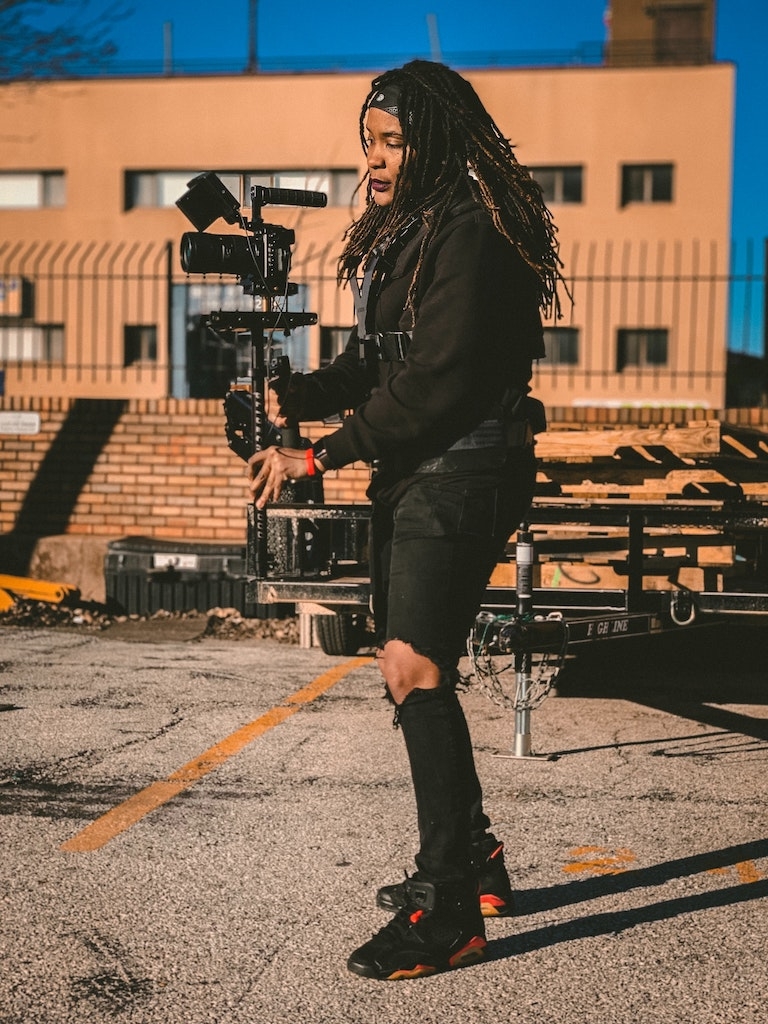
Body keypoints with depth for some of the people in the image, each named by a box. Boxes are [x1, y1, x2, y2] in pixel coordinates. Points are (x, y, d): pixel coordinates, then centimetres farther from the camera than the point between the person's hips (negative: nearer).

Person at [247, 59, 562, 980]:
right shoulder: (400, 232, 17)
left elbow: (436, 376, -21)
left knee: (415, 669, -15)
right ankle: (469, 862, 27)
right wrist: (293, 399, 1)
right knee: (410, 671, 13)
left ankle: (449, 912, -8)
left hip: (462, 474, -10)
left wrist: (320, 456, -21)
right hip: (408, 475, 10)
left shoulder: (470, 232, -14)